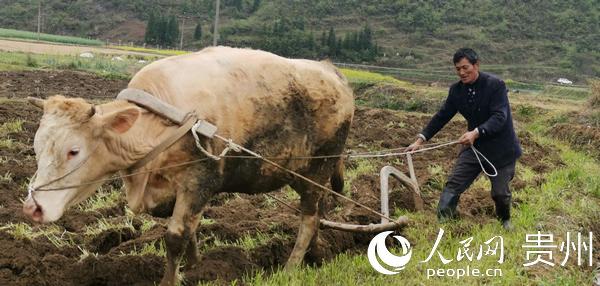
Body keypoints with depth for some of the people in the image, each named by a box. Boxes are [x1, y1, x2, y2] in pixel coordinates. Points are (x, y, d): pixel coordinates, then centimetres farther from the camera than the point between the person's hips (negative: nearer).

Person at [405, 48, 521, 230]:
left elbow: (499, 117, -28)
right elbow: (442, 116, 3)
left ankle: (505, 220, 38)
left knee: (500, 192, 7)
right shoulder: (457, 90, -2)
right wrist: (421, 139, -5)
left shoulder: (496, 85, -19)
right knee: (453, 185, -8)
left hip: (501, 149, -4)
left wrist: (476, 132, -43)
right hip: (474, 146, 4)